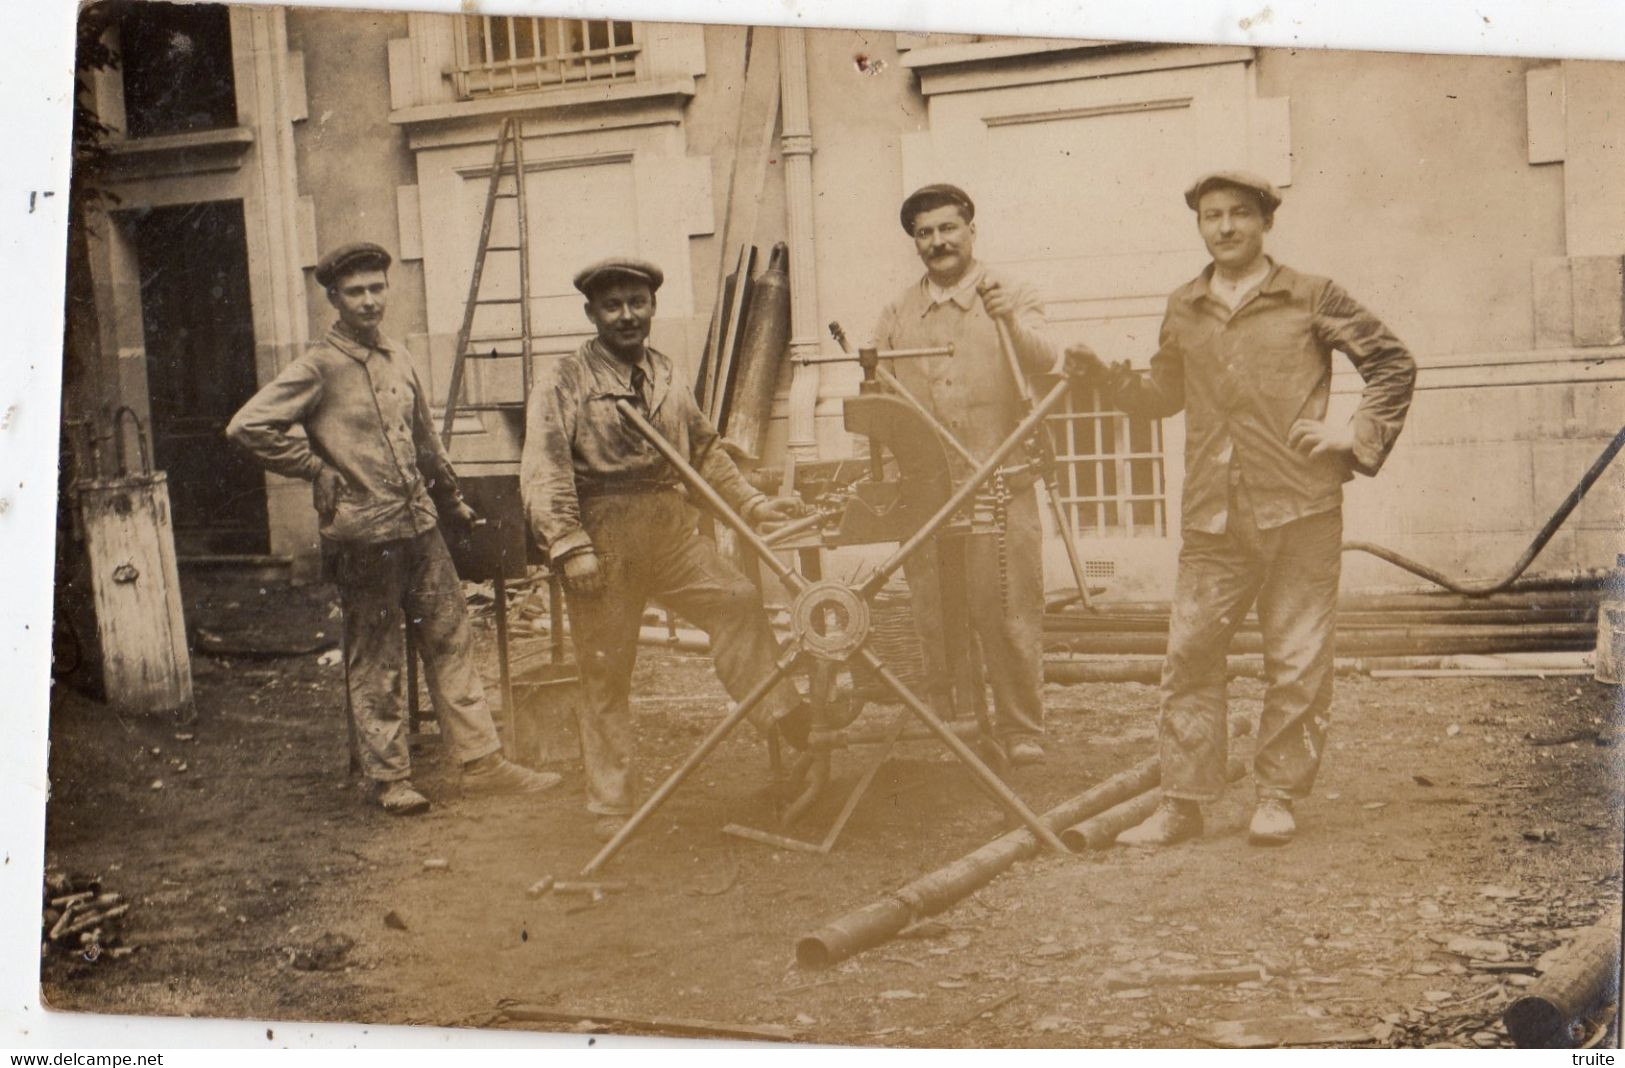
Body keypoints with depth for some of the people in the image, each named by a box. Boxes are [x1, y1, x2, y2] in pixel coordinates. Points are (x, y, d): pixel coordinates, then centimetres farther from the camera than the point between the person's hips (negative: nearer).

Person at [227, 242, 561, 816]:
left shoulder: (397, 357, 12)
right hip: (364, 534, -6)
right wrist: (318, 471, -10)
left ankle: (481, 761, 16)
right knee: (376, 661, 3)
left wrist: (451, 501, 26)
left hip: (419, 525, 7)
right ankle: (391, 778, 14)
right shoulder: (318, 368, -8)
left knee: (451, 640, 9)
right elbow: (248, 426, -15)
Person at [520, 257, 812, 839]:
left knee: (737, 600, -12)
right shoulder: (561, 381, -4)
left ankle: (784, 717, 2)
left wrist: (753, 503, 17)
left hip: (672, 534, 5)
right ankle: (611, 808, 12)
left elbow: (705, 450, 23)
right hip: (601, 544, -5)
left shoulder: (667, 376, 14)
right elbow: (544, 470, -13)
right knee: (605, 675, 2)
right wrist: (570, 545, -21)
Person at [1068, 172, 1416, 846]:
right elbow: (1165, 396, 25)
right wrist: (1106, 376, 9)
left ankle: (1277, 798, 17)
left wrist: (1357, 435, 0)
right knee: (1189, 655, 1)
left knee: (1296, 662, 3)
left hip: (1300, 509, -3)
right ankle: (1183, 803, 10)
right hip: (1213, 517, 3)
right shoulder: (1183, 310, 14)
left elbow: (1393, 362, 10)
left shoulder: (1310, 298, 4)